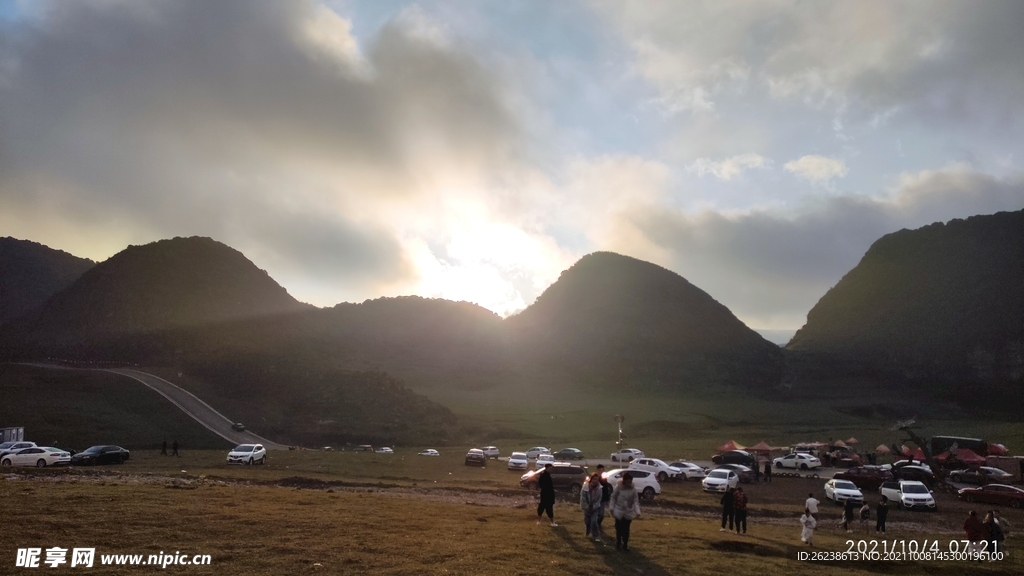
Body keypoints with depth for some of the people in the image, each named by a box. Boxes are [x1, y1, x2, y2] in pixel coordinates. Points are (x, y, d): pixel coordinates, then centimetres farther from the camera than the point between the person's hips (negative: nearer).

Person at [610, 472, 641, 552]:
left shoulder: (633, 489, -11)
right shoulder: (618, 488, -15)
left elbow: (636, 501, -13)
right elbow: (613, 498, -5)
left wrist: (638, 512, -24)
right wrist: (612, 509, -5)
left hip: (628, 513, 1)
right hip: (619, 512, -1)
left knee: (626, 529, 6)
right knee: (619, 529, 11)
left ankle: (625, 545, 19)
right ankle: (618, 542, 31)